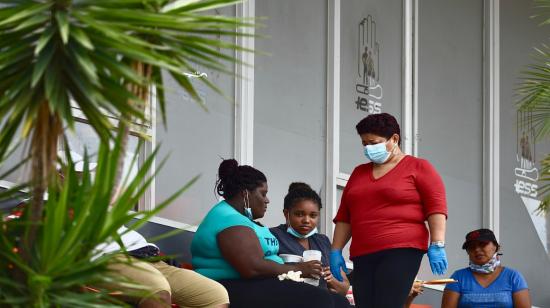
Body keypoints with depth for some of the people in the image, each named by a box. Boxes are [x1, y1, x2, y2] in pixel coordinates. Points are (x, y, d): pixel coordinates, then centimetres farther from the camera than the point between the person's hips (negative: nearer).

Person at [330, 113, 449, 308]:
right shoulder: (359, 173, 24)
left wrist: (437, 245, -13)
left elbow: (436, 208, -2)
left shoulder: (418, 167, 7)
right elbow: (344, 216, 23)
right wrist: (336, 251, 14)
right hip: (363, 256, 6)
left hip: (402, 250, -5)